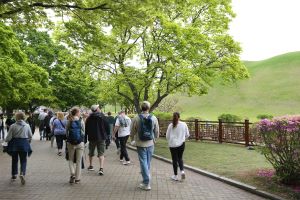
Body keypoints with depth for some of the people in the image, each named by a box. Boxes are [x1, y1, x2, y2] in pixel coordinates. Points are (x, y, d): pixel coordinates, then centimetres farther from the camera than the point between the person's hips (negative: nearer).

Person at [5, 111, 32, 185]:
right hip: (24, 144, 0)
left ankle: (14, 175, 28)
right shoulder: (27, 126, -3)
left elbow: (8, 137, -7)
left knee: (14, 160, 17)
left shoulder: (13, 126, -9)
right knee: (23, 160, 7)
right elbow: (30, 136, 4)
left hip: (14, 144, 0)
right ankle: (22, 173, -15)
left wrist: (6, 140, 15)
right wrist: (28, 141, 24)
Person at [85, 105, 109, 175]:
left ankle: (91, 166, 35)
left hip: (92, 138, 2)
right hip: (101, 138, -2)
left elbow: (86, 129, 1)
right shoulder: (102, 117, -6)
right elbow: (107, 127, -3)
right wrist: (106, 135, 12)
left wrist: (85, 139, 8)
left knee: (91, 153, 21)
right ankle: (101, 168, -16)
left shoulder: (89, 118, -1)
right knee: (101, 153, -1)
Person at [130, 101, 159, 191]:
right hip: (150, 144, 2)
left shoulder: (136, 118, -10)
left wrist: (132, 140, 18)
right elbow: (157, 132, 2)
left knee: (143, 162, 3)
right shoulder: (154, 118, -5)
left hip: (140, 144, -2)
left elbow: (132, 132, -1)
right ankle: (146, 179, 30)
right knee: (148, 162, 16)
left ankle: (146, 183, 2)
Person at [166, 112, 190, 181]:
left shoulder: (171, 125, -10)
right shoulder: (184, 124, -6)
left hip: (173, 145, -1)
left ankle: (175, 176, 17)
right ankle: (182, 171, -2)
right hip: (181, 144, 2)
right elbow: (187, 135, 3)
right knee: (180, 158, 19)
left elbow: (167, 136, -3)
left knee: (175, 160, 9)